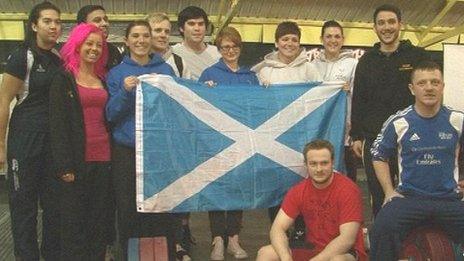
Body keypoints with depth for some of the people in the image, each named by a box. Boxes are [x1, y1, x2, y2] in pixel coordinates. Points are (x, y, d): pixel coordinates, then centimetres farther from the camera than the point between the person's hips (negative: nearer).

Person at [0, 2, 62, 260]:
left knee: (55, 201, 11)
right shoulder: (22, 57, -10)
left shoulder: (61, 58, 7)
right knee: (24, 202, 5)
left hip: (56, 137, 5)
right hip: (27, 135, -5)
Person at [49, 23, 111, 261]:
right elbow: (57, 124, -7)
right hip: (77, 159, -4)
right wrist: (64, 165, -14)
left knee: (99, 218, 9)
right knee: (74, 219, 4)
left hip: (103, 157, 5)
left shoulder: (103, 79, 14)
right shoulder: (63, 79, -1)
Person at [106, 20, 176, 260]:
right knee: (129, 210, 3)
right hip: (126, 150, 0)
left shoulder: (166, 69, 8)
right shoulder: (117, 73, 6)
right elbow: (111, 114, -1)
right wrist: (125, 92, -17)